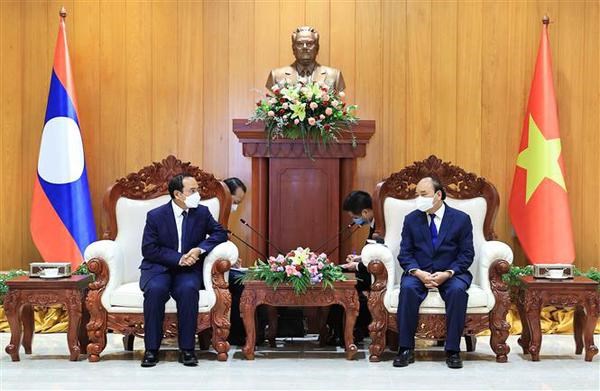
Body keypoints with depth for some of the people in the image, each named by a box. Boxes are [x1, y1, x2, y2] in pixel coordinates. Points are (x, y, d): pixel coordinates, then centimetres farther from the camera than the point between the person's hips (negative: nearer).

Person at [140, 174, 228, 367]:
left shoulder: (202, 212, 4)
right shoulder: (155, 215, -4)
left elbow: (220, 233, 7)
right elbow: (148, 250, -7)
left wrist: (200, 249, -12)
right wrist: (178, 258, -18)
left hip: (188, 269, 1)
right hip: (159, 268, -1)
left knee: (188, 289, -33)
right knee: (155, 289, -34)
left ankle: (187, 349, -23)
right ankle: (151, 349, -22)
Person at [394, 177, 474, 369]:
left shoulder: (461, 219, 3)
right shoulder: (411, 219, 8)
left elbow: (466, 254, -1)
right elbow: (405, 254, 3)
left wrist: (447, 273, -18)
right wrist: (418, 272, -17)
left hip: (451, 273, -1)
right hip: (419, 273, 1)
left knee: (458, 290, -35)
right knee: (407, 287, -32)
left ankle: (453, 350, -25)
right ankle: (406, 349, -25)